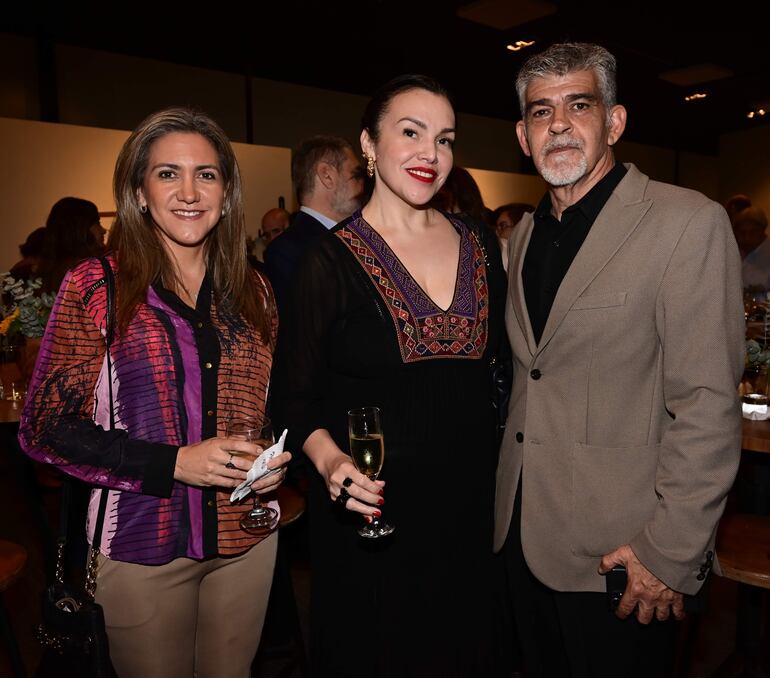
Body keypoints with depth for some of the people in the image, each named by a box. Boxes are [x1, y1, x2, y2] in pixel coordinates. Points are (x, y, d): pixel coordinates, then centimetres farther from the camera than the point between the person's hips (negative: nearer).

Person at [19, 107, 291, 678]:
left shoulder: (253, 290, 3)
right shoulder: (94, 286, -8)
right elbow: (45, 427, -9)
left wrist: (276, 461, -8)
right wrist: (174, 463, -19)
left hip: (244, 540, 3)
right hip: (142, 546, -3)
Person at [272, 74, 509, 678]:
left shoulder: (482, 248, 2)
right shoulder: (332, 259, -10)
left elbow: (496, 357, 11)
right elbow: (296, 394, -6)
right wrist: (330, 460, -24)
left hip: (466, 501, 4)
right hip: (372, 512, -3)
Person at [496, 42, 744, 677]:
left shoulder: (688, 223, -13)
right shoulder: (525, 233, 8)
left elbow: (708, 405, -17)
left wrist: (672, 555, -17)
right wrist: (509, 493, 10)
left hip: (619, 551, -6)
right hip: (525, 530, 6)